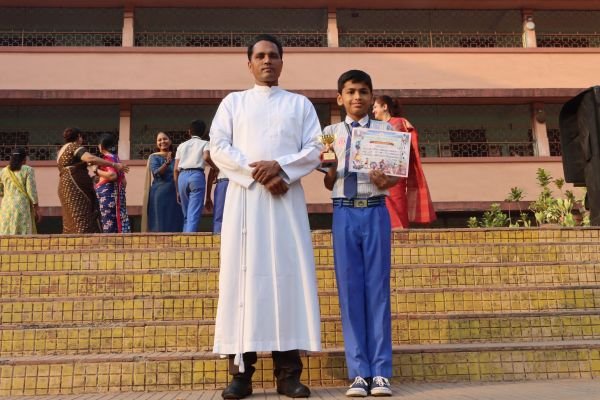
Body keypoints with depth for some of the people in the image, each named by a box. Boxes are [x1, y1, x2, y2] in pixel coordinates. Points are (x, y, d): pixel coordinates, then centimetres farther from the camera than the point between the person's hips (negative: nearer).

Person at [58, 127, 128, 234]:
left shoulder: (62, 150, 23)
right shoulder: (75, 147, -4)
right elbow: (90, 158, -23)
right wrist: (114, 165, -25)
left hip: (65, 187, 9)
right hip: (76, 188, -9)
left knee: (72, 222, 7)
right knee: (82, 221, -14)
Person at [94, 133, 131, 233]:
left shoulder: (108, 158, -9)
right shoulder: (116, 157, 16)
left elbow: (112, 175, -24)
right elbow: (124, 181, 16)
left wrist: (97, 171, -11)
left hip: (108, 196, -9)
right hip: (116, 195, 9)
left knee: (109, 226, -8)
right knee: (117, 221, 7)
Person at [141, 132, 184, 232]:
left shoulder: (174, 157, 16)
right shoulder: (154, 157, 3)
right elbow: (156, 173, -13)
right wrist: (167, 163, -25)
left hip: (174, 195, 4)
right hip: (160, 195, -4)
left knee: (175, 224, 2)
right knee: (160, 225, -5)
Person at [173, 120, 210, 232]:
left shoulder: (181, 146, 23)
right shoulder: (204, 143, 14)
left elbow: (175, 170, 15)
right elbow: (206, 157, -11)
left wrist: (177, 191, 18)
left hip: (182, 176, 3)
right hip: (197, 175, -3)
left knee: (186, 215, 13)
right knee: (194, 215, -9)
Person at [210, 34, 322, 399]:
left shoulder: (300, 104, 17)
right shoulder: (233, 102, 16)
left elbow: (314, 149, 5)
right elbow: (218, 147, 3)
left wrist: (281, 167, -12)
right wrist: (255, 173, -11)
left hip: (287, 196, 0)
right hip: (244, 197, 0)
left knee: (288, 275, -5)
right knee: (243, 275, -4)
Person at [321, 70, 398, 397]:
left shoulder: (384, 130, 8)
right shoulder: (330, 132, 9)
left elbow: (397, 173, 5)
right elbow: (328, 184, 7)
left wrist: (386, 181, -17)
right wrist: (331, 165, -14)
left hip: (375, 211, -1)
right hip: (344, 213, 1)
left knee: (377, 289, 1)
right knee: (349, 290, 2)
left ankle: (380, 372, 8)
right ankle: (358, 372, 10)